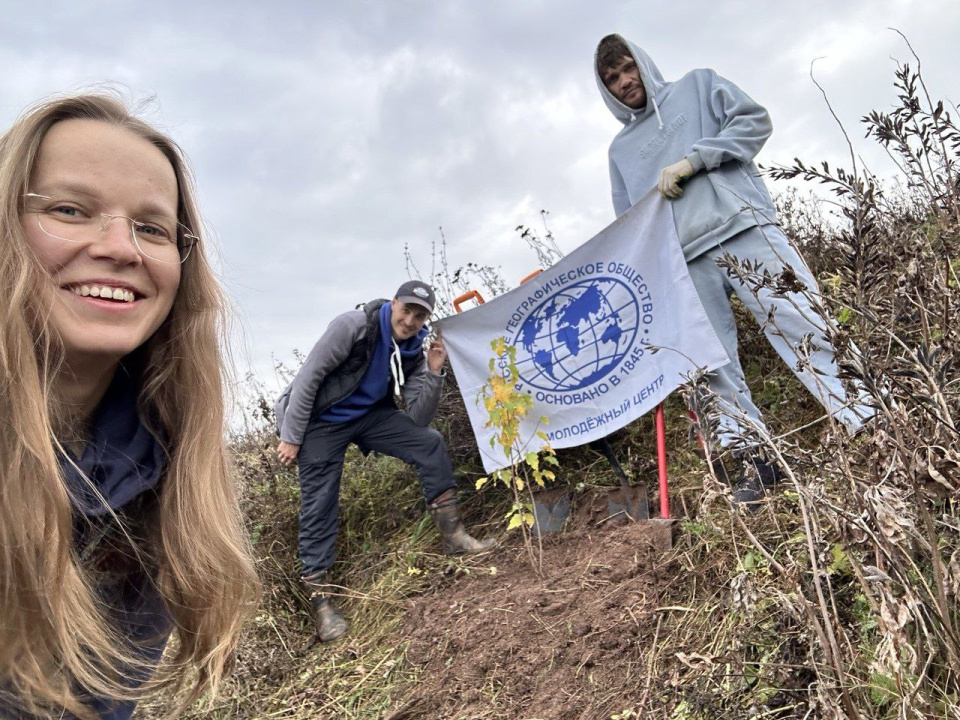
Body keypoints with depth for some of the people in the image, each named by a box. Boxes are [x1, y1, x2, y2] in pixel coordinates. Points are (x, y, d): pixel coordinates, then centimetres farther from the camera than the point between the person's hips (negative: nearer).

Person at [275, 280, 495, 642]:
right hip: (320, 420, -5)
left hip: (368, 415, 5)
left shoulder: (412, 351, -6)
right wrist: (291, 438, -19)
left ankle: (454, 536, 1)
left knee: (429, 443, -9)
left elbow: (418, 418, -9)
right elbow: (308, 378, -20)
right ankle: (320, 598, 7)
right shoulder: (353, 325, -22)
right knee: (319, 506, -6)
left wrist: (433, 372, -23)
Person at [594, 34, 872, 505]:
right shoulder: (620, 148, 27)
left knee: (800, 322, -11)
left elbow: (753, 120, 7)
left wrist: (691, 160, -6)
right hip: (682, 260, 3)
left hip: (743, 228, -3)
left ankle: (865, 422, -5)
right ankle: (750, 456, 5)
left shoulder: (697, 86, 21)